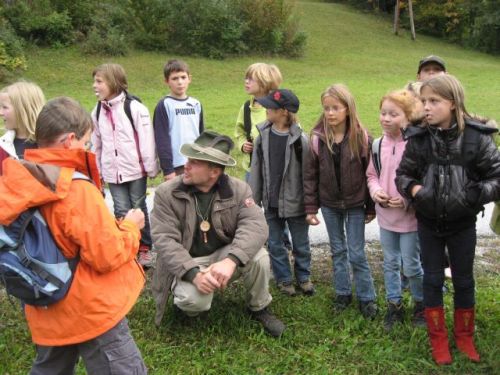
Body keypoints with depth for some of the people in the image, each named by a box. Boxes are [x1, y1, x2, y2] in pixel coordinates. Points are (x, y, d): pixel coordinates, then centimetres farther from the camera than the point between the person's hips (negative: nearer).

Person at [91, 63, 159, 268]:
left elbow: (146, 139, -11)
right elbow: (96, 143, 13)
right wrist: (97, 172, 15)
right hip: (113, 172, 4)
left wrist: (151, 168, -9)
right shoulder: (98, 111, 6)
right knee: (121, 211, 6)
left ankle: (145, 248, 23)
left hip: (135, 169, -4)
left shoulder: (134, 107, -12)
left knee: (139, 208, 8)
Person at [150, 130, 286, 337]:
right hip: (187, 263, -2)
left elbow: (255, 225, -23)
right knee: (195, 300, -32)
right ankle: (185, 297, 8)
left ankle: (259, 309, 2)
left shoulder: (238, 189, -9)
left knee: (257, 256, -27)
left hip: (224, 255, 2)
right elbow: (165, 240, -18)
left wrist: (230, 260, -41)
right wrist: (194, 274, -33)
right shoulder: (166, 193, -12)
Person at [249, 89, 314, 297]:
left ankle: (304, 277, 35)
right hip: (271, 203, 4)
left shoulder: (299, 139, -16)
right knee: (275, 244, 15)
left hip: (295, 203, -4)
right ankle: (284, 279, 33)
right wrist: (254, 199, 4)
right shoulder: (263, 136, -3)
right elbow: (256, 170, 2)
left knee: (301, 244, 14)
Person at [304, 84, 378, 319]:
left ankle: (367, 297, 18)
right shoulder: (318, 138, -7)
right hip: (329, 204, 2)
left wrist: (371, 207, -3)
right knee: (338, 251, 14)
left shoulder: (361, 137, -12)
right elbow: (310, 174, -3)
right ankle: (343, 293, 28)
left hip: (355, 204, -2)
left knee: (357, 254, 3)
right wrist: (310, 207, -4)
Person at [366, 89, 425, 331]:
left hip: (411, 216, -5)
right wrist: (375, 191, -7)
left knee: (411, 266, 7)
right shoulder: (378, 144, 0)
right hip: (385, 215, 5)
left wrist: (407, 199, -20)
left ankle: (421, 304, 31)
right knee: (390, 263, 17)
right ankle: (394, 305, 33)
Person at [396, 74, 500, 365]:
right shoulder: (418, 138, -10)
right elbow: (403, 174, 1)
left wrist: (477, 194, -25)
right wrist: (413, 189, -19)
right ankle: (438, 338, 31)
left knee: (464, 280, 14)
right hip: (428, 223, 1)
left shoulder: (477, 137, -15)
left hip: (462, 223, -1)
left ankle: (464, 337, 36)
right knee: (433, 279, 13)